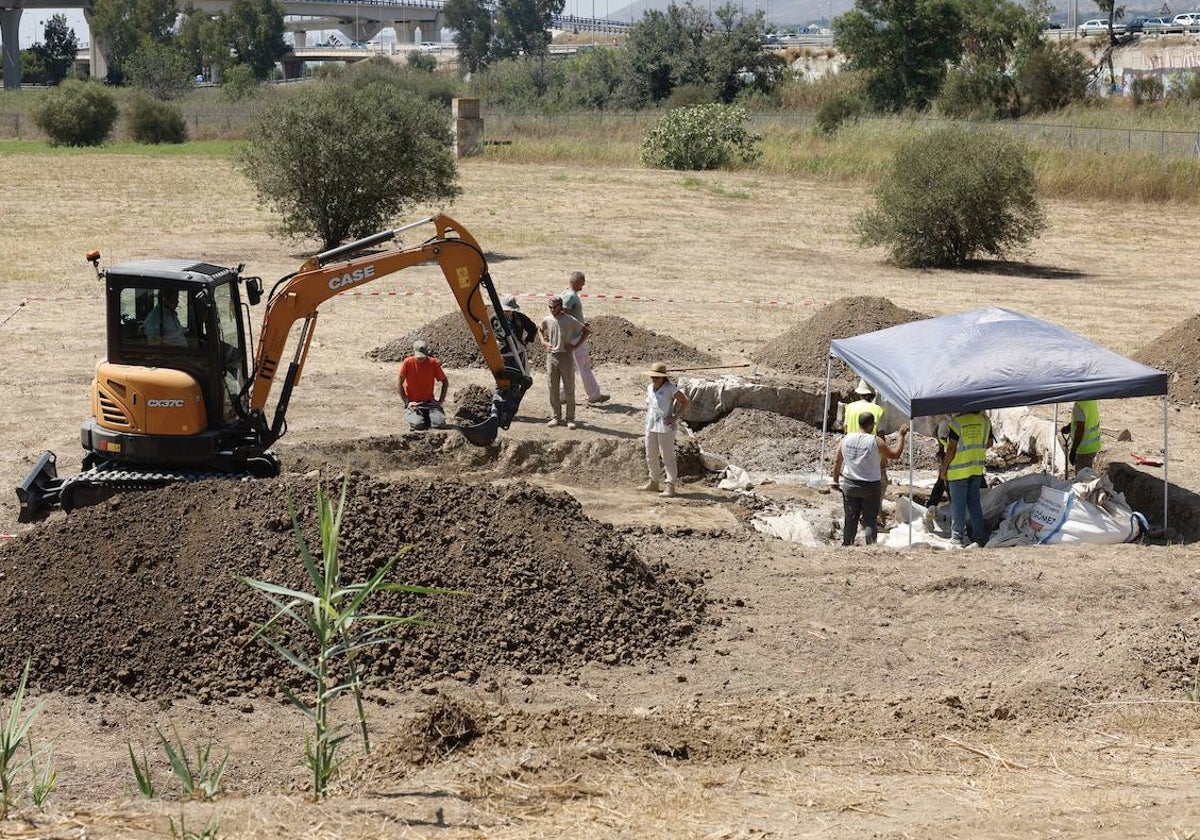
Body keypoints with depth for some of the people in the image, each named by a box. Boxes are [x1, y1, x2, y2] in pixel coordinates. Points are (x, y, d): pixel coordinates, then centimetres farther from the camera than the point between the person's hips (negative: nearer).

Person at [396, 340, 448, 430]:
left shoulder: (433, 363, -4)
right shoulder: (407, 363, -9)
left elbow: (445, 382, 7)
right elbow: (399, 384, -6)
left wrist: (440, 401, -2)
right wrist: (407, 402, -12)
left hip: (429, 402, 2)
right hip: (412, 403, -2)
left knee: (440, 424, -22)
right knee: (419, 424, -29)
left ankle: (426, 417, 12)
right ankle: (413, 417, 8)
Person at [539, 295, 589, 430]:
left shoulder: (570, 321, -8)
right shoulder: (547, 320, 3)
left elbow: (585, 331, 1)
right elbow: (540, 330, 25)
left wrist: (575, 345, -7)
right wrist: (544, 342, 7)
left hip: (566, 356, -3)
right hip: (551, 356, 4)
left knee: (569, 389, -1)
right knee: (553, 389, 6)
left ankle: (570, 419, 4)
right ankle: (556, 417, 15)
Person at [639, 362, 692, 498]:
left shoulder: (670, 388, -14)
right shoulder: (650, 388, 7)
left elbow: (686, 402, -10)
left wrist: (675, 417, -14)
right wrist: (648, 416, 12)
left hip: (665, 427, -8)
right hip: (651, 426, 8)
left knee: (667, 456, -4)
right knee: (651, 456, 16)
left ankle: (670, 486, -1)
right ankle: (653, 482, 29)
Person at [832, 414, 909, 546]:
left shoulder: (846, 439, -2)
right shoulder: (876, 442, -15)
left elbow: (837, 461, 6)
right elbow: (895, 453, -5)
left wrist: (835, 480, 18)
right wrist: (902, 436, 6)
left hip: (849, 484, 4)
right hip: (871, 486, -4)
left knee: (850, 518, 12)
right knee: (870, 519, 4)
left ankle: (846, 545, 18)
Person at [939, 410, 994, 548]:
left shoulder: (956, 422, -17)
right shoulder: (985, 420, -2)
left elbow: (951, 449, -16)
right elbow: (989, 443, 8)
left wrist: (943, 469, -6)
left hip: (958, 470, -5)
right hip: (977, 468, 5)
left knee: (958, 503, 4)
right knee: (974, 501, 17)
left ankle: (958, 536, 8)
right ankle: (980, 535, 19)